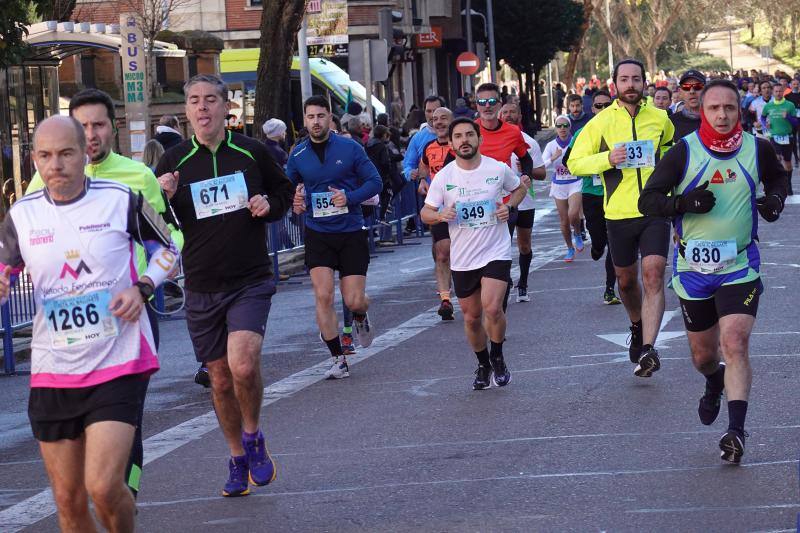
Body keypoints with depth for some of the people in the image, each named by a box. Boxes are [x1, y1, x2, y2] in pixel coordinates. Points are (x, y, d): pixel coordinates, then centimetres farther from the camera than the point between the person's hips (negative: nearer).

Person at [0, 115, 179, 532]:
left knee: (103, 488, -16)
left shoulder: (120, 200, -4)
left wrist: (142, 287, -8)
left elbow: (167, 248, 11)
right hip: (52, 374, 3)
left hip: (119, 366, -3)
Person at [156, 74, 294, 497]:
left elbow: (285, 192, 17)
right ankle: (238, 459, 28)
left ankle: (253, 437, 5)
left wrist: (270, 205, -5)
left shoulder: (252, 153, 0)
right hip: (201, 287, 2)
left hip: (251, 280, -2)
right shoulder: (174, 162, 1)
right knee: (220, 380, 9)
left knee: (243, 365, -22)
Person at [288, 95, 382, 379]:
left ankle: (360, 318, 37)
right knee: (323, 296, -11)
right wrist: (294, 201, -7)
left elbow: (374, 181, -2)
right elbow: (288, 187, 16)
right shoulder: (297, 155, 2)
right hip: (317, 233, 1)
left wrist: (350, 198, -18)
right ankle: (338, 360, -2)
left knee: (354, 301, -3)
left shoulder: (350, 148, -4)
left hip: (351, 231, -1)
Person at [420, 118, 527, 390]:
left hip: (496, 253, -2)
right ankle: (483, 365, 32)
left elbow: (519, 188, 15)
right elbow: (425, 212, 2)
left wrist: (508, 206, -5)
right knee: (472, 316, 10)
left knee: (492, 307, -20)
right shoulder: (444, 177, -4)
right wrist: (440, 215, -21)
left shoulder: (498, 169, -5)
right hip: (462, 259, 2)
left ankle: (498, 358, 4)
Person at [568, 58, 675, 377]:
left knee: (653, 276, -16)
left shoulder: (659, 119, 4)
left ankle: (647, 349, -23)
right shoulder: (601, 122, -3)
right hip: (619, 214, 1)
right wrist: (608, 158, -19)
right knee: (626, 280, 15)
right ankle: (637, 328, 45)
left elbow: (673, 144, 27)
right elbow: (575, 163, -4)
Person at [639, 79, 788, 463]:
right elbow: (647, 200, -9)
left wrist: (774, 200, -1)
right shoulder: (684, 152, -9)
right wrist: (683, 203, -27)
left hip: (740, 266, -1)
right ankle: (714, 383, 49)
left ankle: (735, 430, -16)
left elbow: (777, 177, 21)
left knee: (735, 343, -18)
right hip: (693, 268, 1)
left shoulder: (757, 149, -2)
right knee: (703, 354, 13)